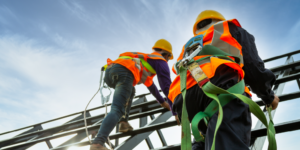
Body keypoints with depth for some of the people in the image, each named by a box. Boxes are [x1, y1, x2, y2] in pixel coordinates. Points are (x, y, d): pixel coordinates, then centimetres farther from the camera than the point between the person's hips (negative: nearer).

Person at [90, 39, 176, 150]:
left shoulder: (145, 58, 41)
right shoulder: (161, 61, 20)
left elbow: (150, 84, 53)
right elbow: (167, 86, 11)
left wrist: (162, 101, 60)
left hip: (109, 70, 8)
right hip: (123, 72, -8)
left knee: (130, 91, 34)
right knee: (117, 110, -17)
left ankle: (123, 122, 15)